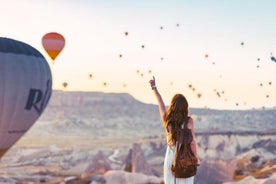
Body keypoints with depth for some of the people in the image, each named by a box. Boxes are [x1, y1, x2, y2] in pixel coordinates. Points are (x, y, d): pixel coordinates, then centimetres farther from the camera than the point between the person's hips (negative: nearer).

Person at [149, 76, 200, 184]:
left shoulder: (166, 119, -7)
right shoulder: (189, 121, -17)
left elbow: (160, 103, 10)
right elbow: (192, 142, -14)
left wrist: (154, 88, 24)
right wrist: (196, 158, -1)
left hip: (170, 156, 3)